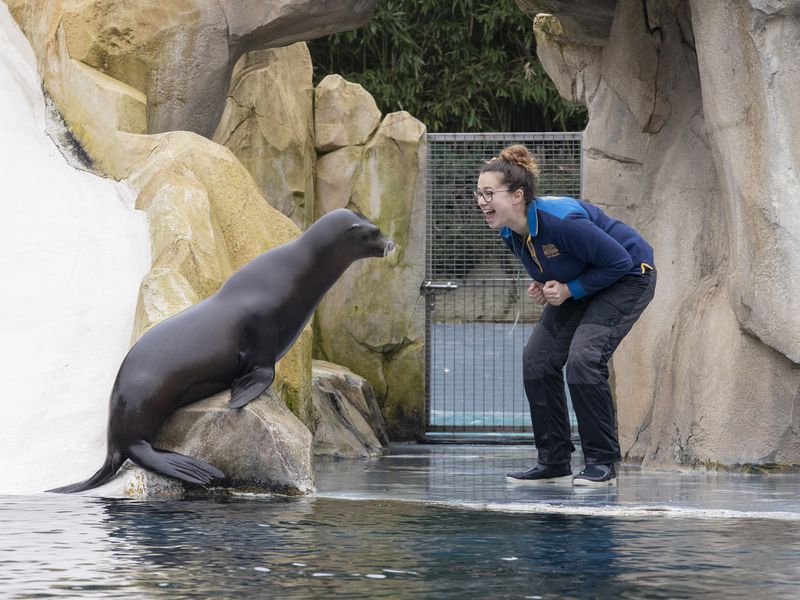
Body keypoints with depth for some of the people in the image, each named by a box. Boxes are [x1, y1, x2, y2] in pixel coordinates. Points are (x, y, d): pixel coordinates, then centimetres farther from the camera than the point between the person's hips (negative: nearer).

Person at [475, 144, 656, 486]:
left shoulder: (561, 220, -34)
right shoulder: (510, 233, -9)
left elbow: (619, 261, -26)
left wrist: (569, 290, -22)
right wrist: (543, 287, -10)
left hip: (628, 278, -9)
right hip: (582, 287, 9)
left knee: (583, 359, -24)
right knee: (538, 358, -3)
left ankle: (602, 464, -13)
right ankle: (554, 462, 6)